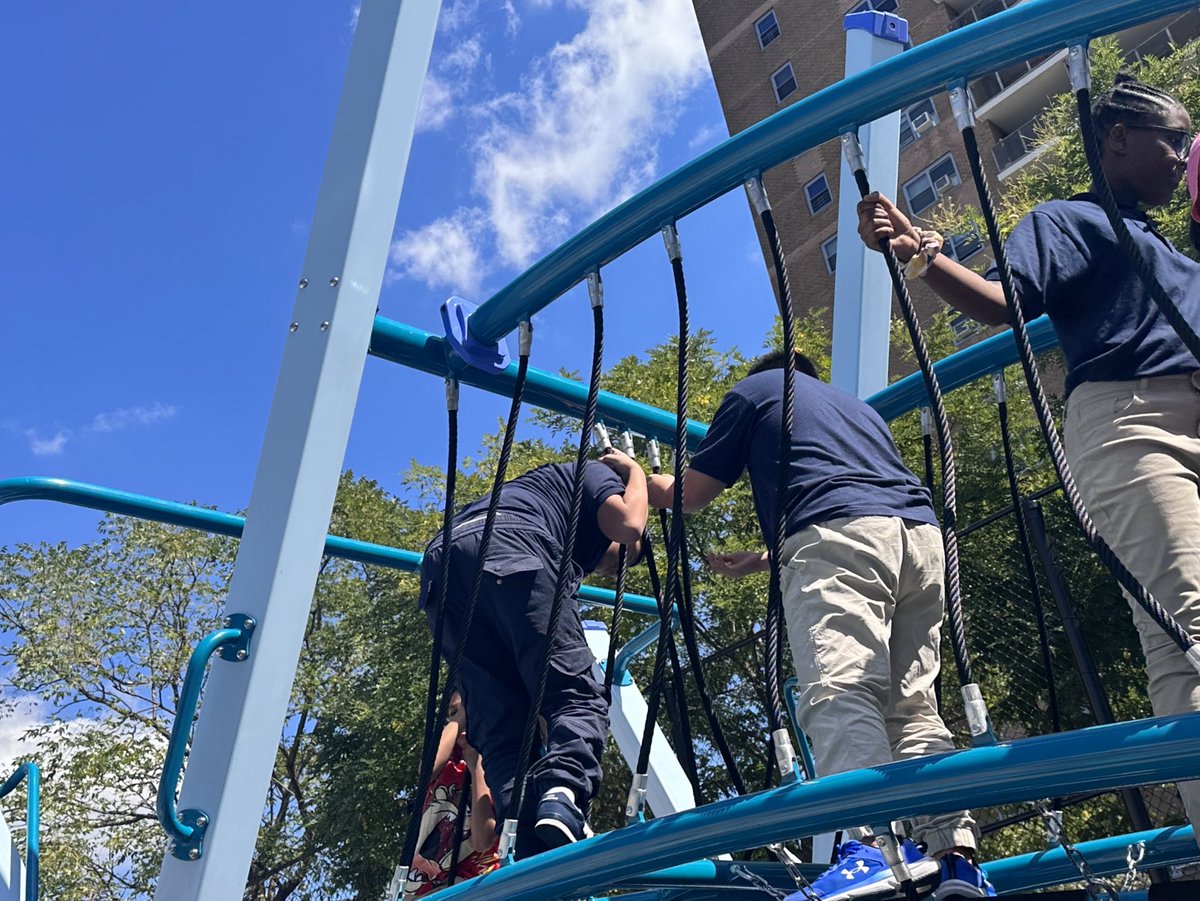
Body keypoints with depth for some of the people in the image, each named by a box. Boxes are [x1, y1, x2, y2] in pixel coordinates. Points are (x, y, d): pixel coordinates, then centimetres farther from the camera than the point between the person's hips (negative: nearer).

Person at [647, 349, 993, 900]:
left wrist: (639, 480, 43)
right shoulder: (855, 405, 39)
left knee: (838, 692, -19)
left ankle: (865, 851, -37)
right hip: (921, 532, 7)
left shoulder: (755, 390, 22)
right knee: (913, 704, 6)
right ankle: (956, 856, -7)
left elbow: (691, 496, 21)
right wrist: (761, 561, 44)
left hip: (838, 533, -7)